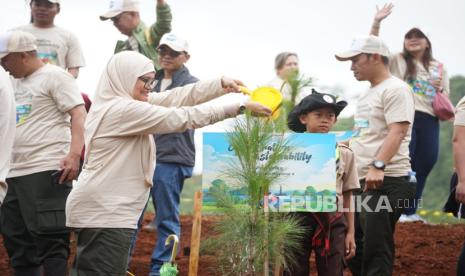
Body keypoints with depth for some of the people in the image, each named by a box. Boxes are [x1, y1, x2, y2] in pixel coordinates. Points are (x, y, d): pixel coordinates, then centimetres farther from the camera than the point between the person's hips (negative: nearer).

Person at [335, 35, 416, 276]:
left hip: (386, 181, -10)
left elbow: (396, 132, -20)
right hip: (361, 181, 10)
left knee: (375, 249, -11)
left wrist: (377, 166, -30)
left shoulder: (395, 89, -8)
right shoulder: (366, 95, 21)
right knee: (353, 246, 11)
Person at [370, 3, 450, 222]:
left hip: (429, 119, 4)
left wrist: (440, 90, -3)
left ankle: (410, 210, 15)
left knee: (426, 162, 4)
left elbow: (446, 98, 21)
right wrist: (377, 23, -13)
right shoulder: (397, 61, 10)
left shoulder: (439, 68, 18)